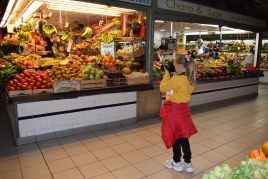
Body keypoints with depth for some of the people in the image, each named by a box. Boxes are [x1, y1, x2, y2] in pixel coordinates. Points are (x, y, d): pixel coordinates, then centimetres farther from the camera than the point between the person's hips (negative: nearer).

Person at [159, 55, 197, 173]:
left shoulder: (176, 79, -21)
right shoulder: (189, 79, 4)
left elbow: (163, 88, -14)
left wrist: (167, 74, -5)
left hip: (174, 110, -8)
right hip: (183, 109, 8)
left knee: (175, 136, 8)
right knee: (183, 137, 16)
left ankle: (176, 163, 25)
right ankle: (188, 163, 28)